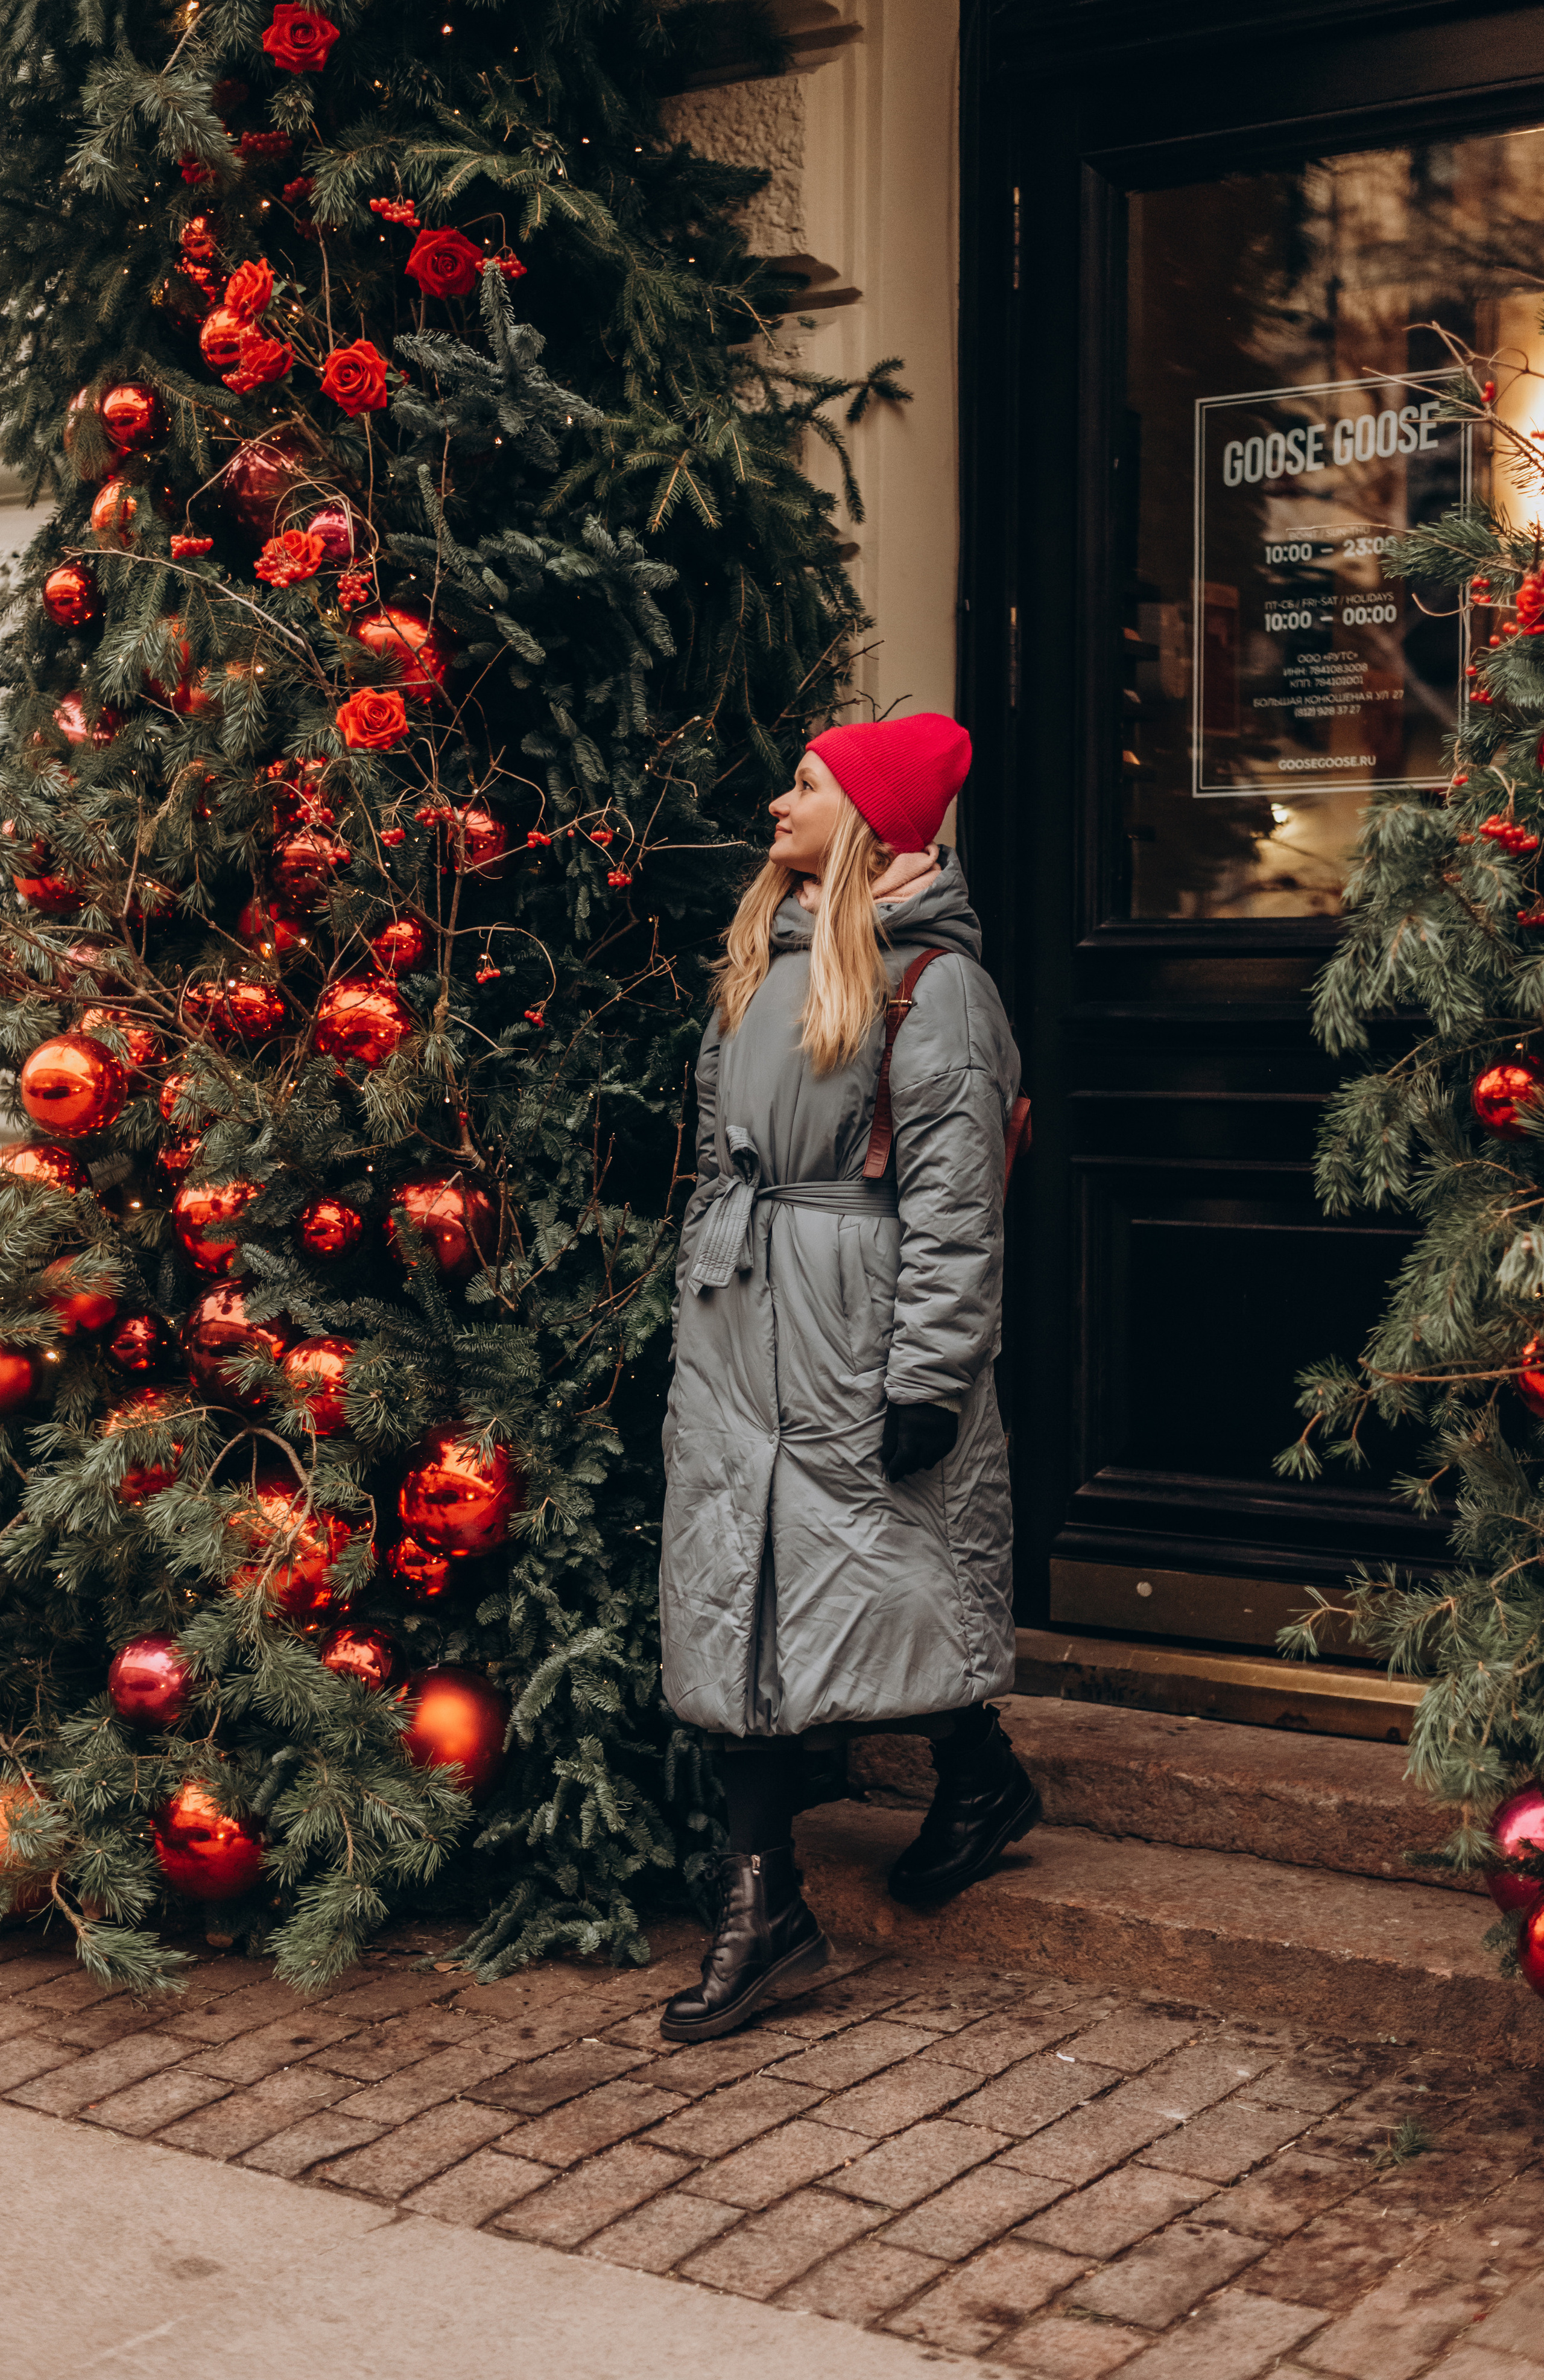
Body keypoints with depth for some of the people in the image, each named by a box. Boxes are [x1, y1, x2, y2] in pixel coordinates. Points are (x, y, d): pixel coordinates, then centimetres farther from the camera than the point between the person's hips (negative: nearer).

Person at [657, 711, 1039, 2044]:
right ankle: (763, 1906, 9)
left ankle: (983, 1783, 33)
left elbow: (953, 1194, -14)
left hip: (856, 1328, -7)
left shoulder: (933, 980, -10)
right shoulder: (765, 954, 14)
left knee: (887, 1567, 3)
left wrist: (928, 1376, -16)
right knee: (731, 1587, 3)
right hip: (737, 1323, 8)